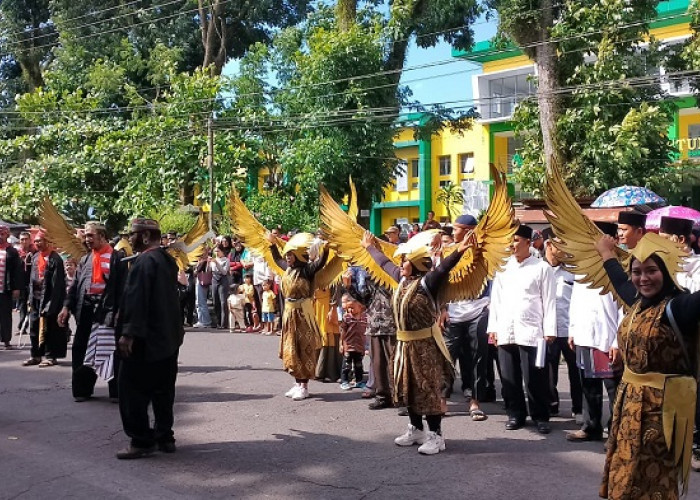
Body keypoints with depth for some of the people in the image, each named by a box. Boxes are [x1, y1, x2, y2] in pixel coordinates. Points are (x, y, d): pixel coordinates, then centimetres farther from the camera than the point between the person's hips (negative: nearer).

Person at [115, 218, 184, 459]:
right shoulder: (168, 260, 12)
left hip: (145, 339, -9)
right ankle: (164, 437, 19)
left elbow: (136, 300, -23)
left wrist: (128, 333, -23)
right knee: (163, 390, 14)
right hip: (168, 337, 10)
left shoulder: (144, 261, -16)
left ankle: (141, 441, 2)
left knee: (133, 391, -1)